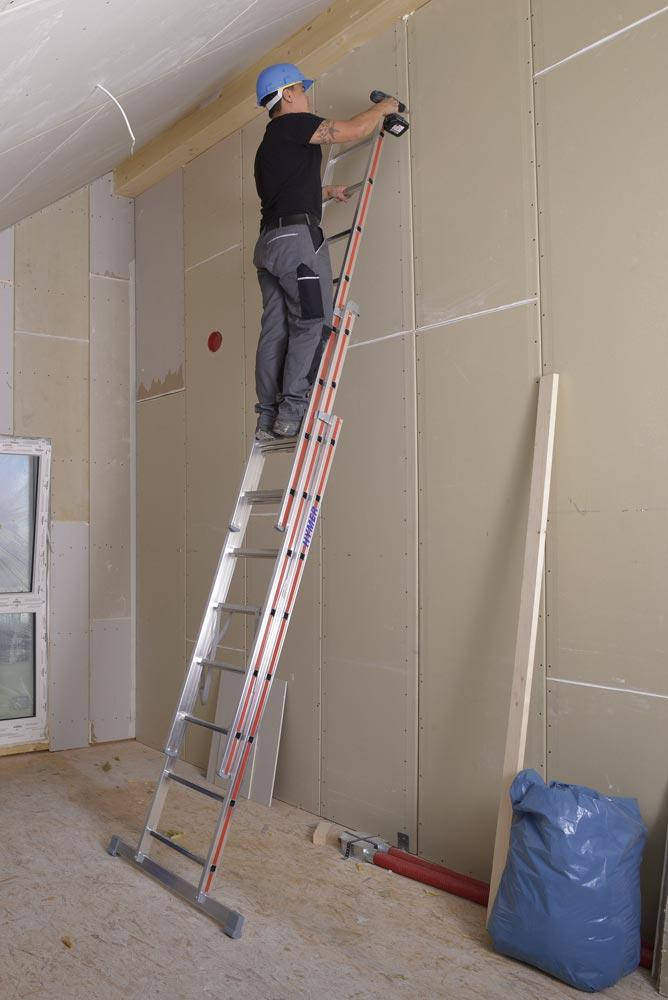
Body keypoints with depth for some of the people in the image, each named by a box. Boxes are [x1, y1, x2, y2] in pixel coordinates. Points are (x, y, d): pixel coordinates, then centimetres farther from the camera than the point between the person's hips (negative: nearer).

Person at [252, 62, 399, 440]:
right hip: (297, 237, -9)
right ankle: (293, 410, -17)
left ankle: (269, 417, 0)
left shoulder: (268, 145, 27)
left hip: (270, 240, 9)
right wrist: (383, 108, 13)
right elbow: (354, 129, -5)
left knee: (275, 330, 3)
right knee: (313, 324, -11)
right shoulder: (293, 125, -1)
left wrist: (326, 192, 41)